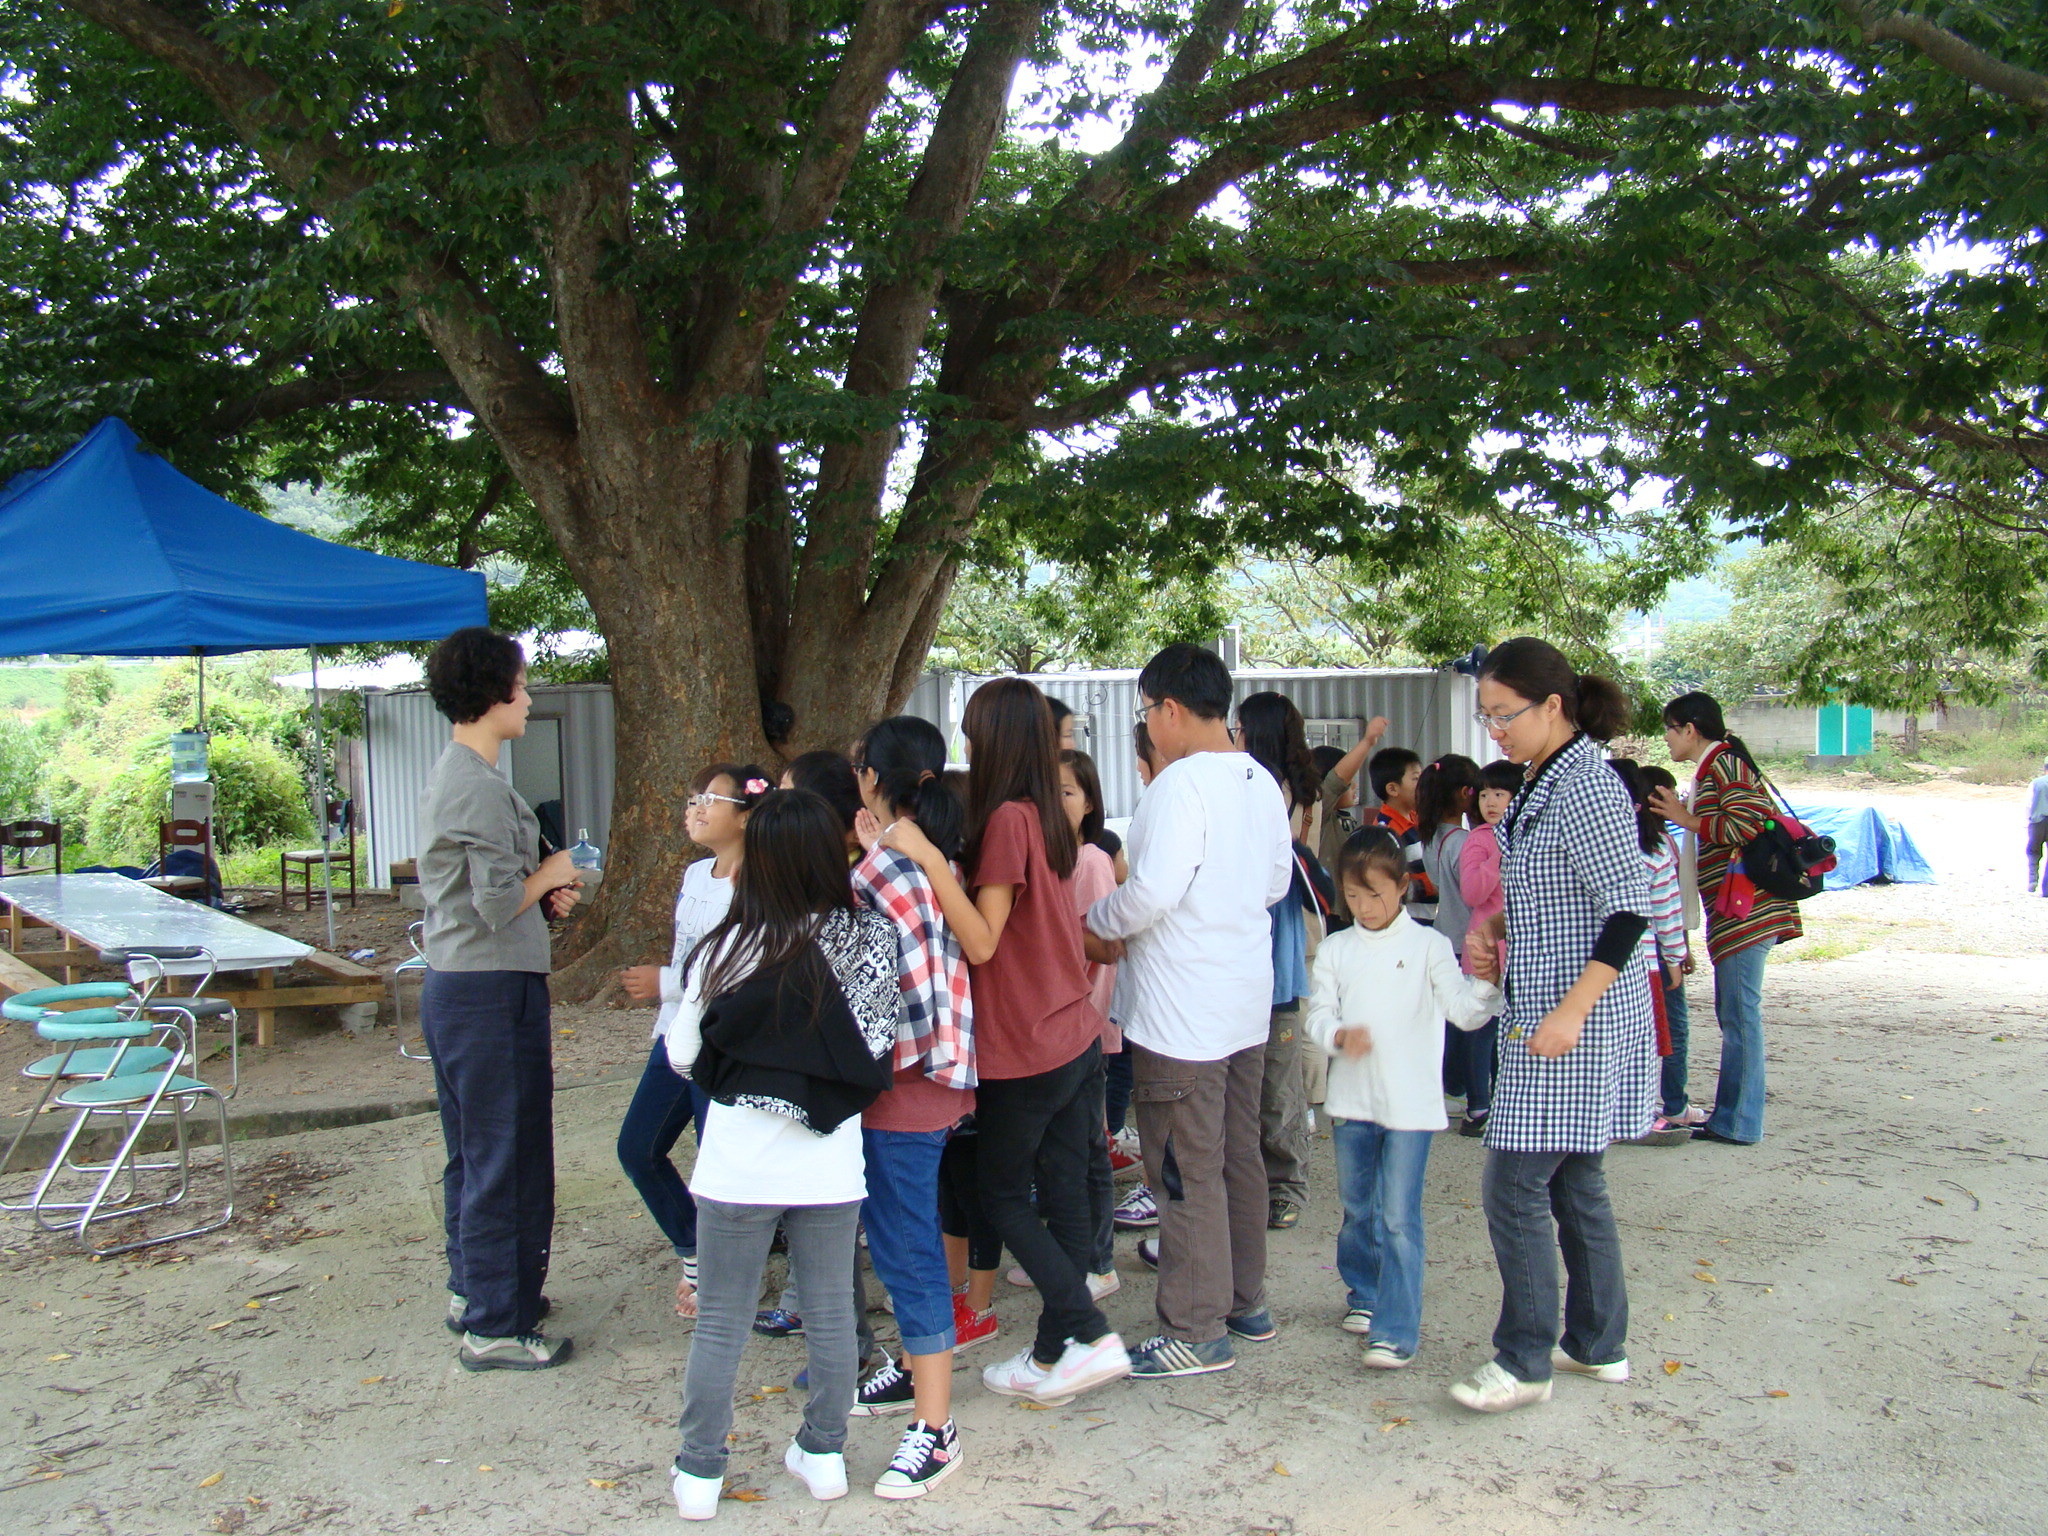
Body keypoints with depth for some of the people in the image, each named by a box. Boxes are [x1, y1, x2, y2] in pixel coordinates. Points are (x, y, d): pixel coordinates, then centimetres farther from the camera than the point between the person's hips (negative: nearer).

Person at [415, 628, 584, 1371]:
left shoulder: (448, 775, 13)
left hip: (453, 985, 11)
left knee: (472, 1151, 20)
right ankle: (496, 1325, 8)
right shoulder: (482, 786, -19)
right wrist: (552, 873, -5)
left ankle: (472, 1290, 33)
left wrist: (540, 890, 7)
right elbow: (498, 904, -22)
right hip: (492, 990, -11)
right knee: (506, 1157, -1)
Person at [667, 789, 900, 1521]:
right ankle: (823, 1454, 26)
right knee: (830, 1310, 15)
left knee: (720, 1320, 11)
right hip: (830, 1162, 2)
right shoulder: (873, 937, -7)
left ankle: (699, 1472, 21)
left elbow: (684, 1055, -6)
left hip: (739, 1164, -2)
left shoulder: (729, 946, -13)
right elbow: (882, 1048, -4)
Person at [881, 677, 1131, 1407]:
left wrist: (929, 860, -27)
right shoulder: (1049, 818, 8)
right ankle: (1052, 1357, 20)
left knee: (1004, 1194, 7)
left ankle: (1091, 1335, 2)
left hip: (1024, 1051, -8)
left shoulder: (1006, 819, -18)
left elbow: (982, 943, -21)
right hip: (1078, 1039, 8)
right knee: (1064, 1194, 11)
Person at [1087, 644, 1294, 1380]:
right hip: (1247, 1003, 9)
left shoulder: (1182, 783, -19)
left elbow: (1153, 891, -24)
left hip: (1183, 1013, -9)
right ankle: (1245, 1301, 30)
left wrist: (1098, 919, -7)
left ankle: (1198, 1331, 9)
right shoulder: (1261, 783, 8)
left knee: (1188, 1171, 0)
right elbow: (1277, 881, 17)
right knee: (1240, 1158, 18)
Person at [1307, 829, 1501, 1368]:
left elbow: (1464, 1010, -8)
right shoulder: (1335, 949, 6)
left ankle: (1397, 1329, -3)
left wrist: (1486, 983, -28)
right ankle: (1364, 1294, 37)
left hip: (1410, 1105, -4)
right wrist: (1339, 1035, -19)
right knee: (1357, 1208, 17)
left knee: (1399, 1217, -6)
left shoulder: (1428, 945, -2)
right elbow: (1319, 1013, 2)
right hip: (1352, 1101, 4)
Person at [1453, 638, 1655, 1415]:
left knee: (1515, 1184, -6)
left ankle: (1524, 1361, 5)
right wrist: (1495, 944, 8)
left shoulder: (1585, 785, -18)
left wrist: (1571, 1011, -25)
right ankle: (1599, 1344, 28)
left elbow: (1628, 911, -22)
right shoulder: (1541, 782, 12)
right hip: (1543, 1012, 10)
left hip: (1576, 1021, -10)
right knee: (1574, 1183, 16)